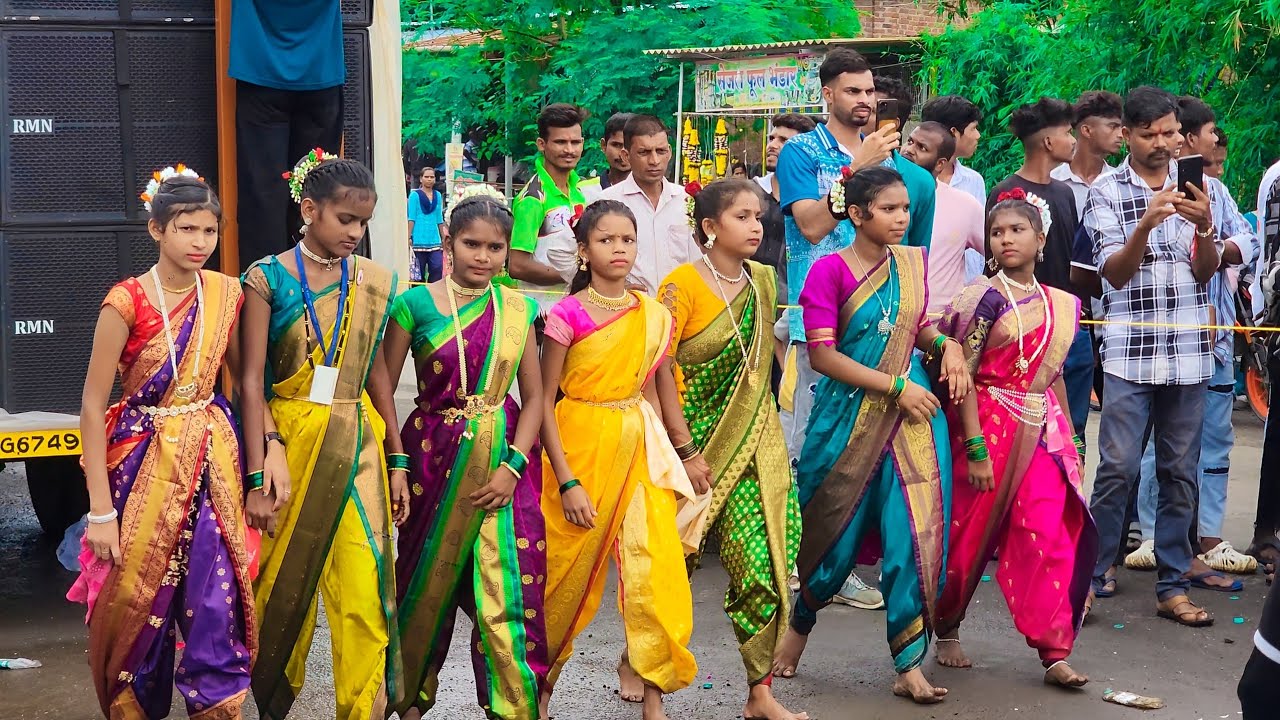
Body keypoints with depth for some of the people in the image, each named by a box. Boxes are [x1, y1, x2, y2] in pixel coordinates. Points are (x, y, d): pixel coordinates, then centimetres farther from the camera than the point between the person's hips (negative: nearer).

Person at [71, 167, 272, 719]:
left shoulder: (225, 294, 0)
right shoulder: (127, 302, -13)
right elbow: (92, 407, -12)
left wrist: (268, 446, -5)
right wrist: (100, 509, -14)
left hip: (214, 458, 3)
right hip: (147, 460, -3)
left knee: (217, 602, 0)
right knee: (137, 597, 6)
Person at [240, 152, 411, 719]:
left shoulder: (373, 282, 6)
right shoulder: (268, 278, -5)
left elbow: (377, 373, 10)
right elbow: (252, 381, -7)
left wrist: (397, 462, 8)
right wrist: (257, 476, -11)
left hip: (358, 445, 2)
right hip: (290, 439, -2)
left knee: (364, 593, -5)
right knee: (284, 585, 9)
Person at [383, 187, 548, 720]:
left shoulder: (518, 310, 3)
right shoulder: (416, 305, -4)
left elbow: (534, 396, 4)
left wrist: (512, 465, -8)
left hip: (504, 461, 1)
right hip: (435, 456, -1)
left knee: (508, 587, -2)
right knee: (428, 581, 12)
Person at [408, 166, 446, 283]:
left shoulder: (437, 195, 12)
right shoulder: (415, 195, -1)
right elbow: (411, 218, -2)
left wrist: (444, 238, 16)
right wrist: (409, 237, -8)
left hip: (434, 239, 3)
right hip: (419, 239, -3)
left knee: (437, 268, -9)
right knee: (419, 272, 2)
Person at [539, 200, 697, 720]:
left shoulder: (654, 315, 4)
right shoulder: (568, 315, -10)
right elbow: (543, 401, -9)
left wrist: (662, 456, 5)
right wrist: (566, 481, -14)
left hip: (638, 448, 4)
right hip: (579, 445, -3)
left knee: (656, 570, -5)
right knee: (569, 574, 9)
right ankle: (544, 677, 32)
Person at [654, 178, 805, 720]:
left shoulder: (762, 280, 8)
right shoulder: (682, 284, -10)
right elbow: (661, 371, -13)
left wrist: (762, 427, 16)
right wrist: (687, 452, -15)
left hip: (755, 441, 5)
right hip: (697, 438, -5)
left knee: (765, 567, -3)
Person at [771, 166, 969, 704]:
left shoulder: (913, 263, 7)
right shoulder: (831, 269, -8)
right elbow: (822, 355, -13)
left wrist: (947, 344, 0)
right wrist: (896, 386, -16)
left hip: (913, 416, 4)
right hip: (849, 414, -3)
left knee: (917, 535, -3)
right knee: (835, 534, 8)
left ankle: (909, 664, 6)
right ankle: (800, 622, 37)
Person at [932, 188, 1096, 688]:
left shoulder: (1062, 305, 9)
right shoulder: (984, 298, -7)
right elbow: (963, 376, -11)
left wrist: (1071, 438, 15)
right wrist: (975, 449, -16)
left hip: (1043, 431, 4)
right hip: (988, 426, -4)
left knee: (1049, 534, -4)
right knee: (971, 533, 7)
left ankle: (1054, 652, 0)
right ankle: (947, 631, 27)